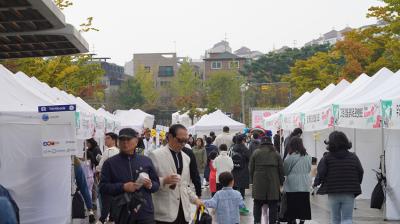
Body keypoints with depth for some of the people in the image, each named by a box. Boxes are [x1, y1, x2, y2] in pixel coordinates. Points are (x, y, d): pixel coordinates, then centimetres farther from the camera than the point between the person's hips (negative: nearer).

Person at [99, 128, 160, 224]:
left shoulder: (146, 161, 10)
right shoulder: (110, 163, 4)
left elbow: (157, 184, 15)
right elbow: (103, 187, -1)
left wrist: (150, 185, -8)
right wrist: (123, 187, -14)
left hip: (145, 212, 1)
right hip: (122, 215, 0)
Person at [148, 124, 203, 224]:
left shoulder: (186, 158, 18)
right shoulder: (156, 155, -2)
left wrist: (195, 199, 12)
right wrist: (163, 181, -20)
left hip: (183, 211, 6)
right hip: (165, 213, -6)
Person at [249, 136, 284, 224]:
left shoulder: (256, 153, 4)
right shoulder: (276, 154, 6)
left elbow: (251, 169, 4)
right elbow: (281, 169, 5)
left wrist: (253, 180, 14)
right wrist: (281, 182, 11)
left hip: (259, 184, 0)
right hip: (273, 184, 0)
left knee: (257, 204, 10)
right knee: (273, 205, 5)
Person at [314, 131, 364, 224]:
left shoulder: (327, 158, -5)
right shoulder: (353, 157, 2)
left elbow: (321, 174, -10)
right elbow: (360, 172, 2)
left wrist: (316, 182, 10)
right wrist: (356, 185, 18)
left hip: (333, 193, 0)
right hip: (349, 194, 1)